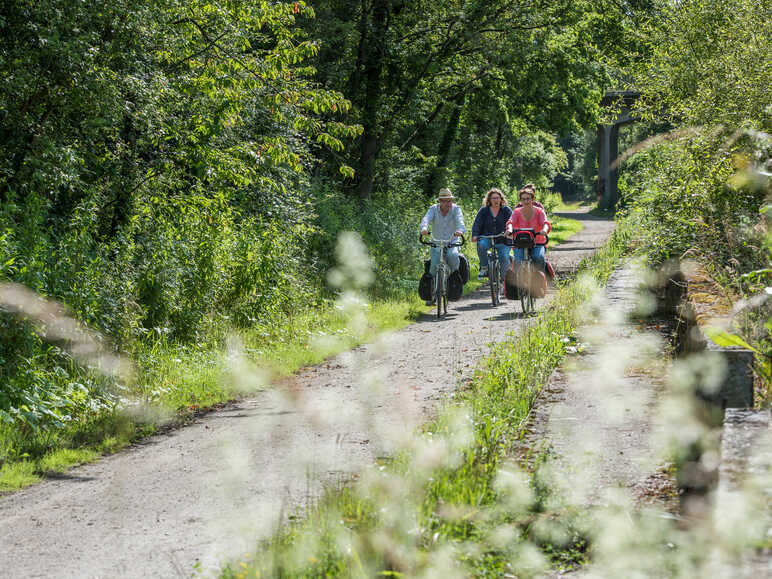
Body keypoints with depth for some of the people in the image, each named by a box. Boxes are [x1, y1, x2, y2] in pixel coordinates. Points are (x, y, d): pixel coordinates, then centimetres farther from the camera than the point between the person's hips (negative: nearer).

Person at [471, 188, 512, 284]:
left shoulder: (506, 210, 3)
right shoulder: (484, 210, 4)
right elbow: (477, 224, -5)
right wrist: (475, 235, -22)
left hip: (502, 240, 0)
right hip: (486, 238, 0)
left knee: (504, 258, -19)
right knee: (481, 246, -33)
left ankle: (504, 280, -1)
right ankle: (484, 268, -12)